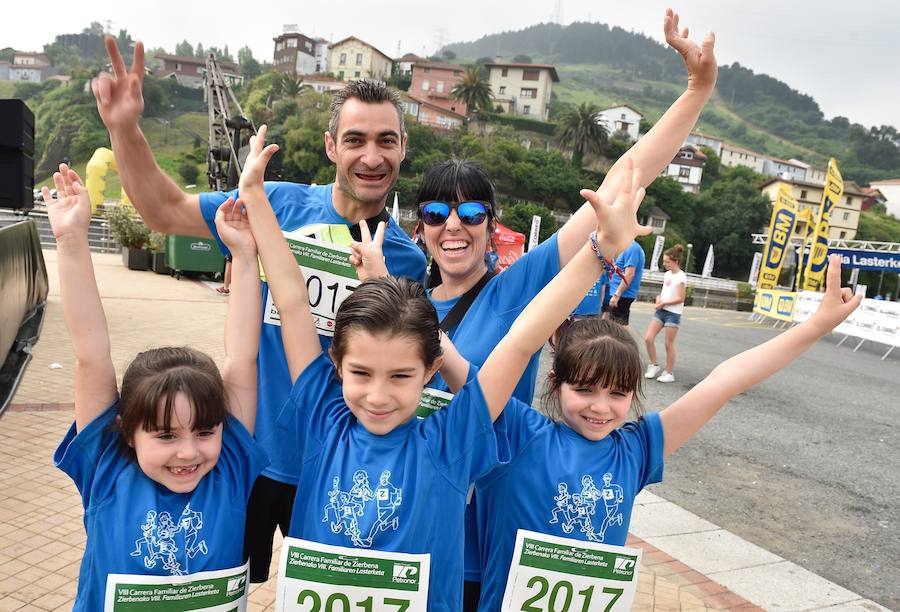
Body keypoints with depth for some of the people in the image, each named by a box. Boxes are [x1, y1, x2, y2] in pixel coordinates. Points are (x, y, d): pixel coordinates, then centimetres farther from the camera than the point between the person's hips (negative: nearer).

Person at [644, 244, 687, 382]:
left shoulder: (681, 277, -11)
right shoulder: (667, 274, 11)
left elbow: (680, 298, -15)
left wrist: (663, 303, -12)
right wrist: (659, 297, 2)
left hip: (673, 313, -7)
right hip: (661, 311, 7)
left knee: (669, 344, 0)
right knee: (648, 338, -1)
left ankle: (669, 373, 11)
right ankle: (654, 366, 13)